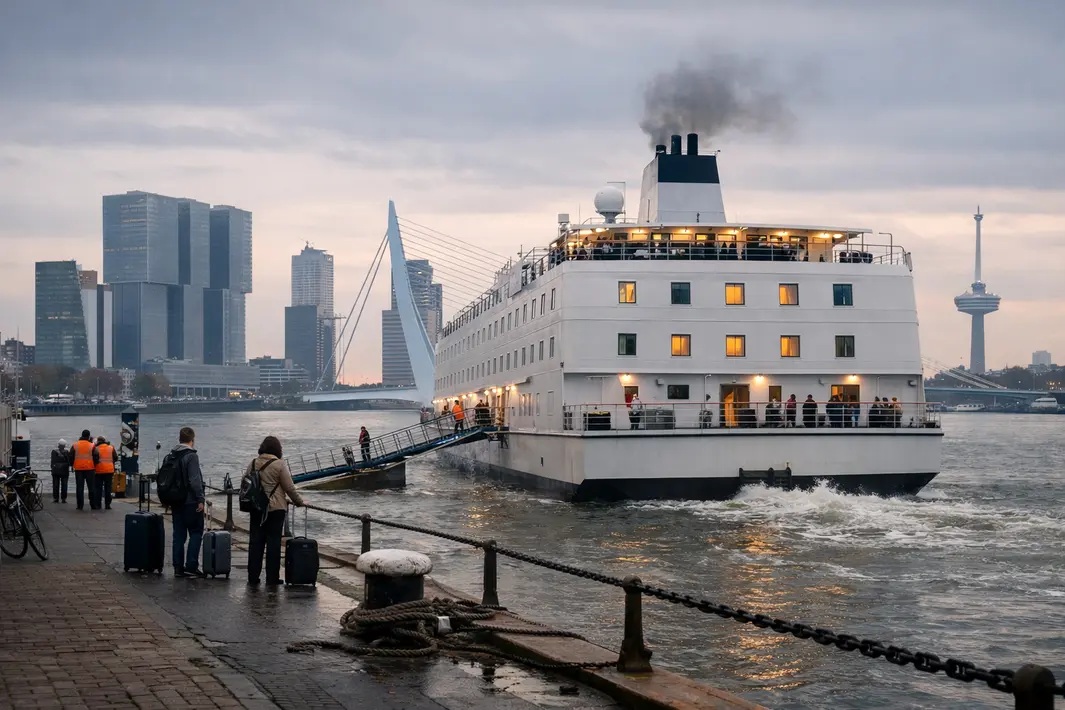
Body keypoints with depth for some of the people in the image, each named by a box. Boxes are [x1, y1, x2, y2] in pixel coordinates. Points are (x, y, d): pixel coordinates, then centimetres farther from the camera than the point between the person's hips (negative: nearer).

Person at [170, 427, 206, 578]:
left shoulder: (171, 456, 11)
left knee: (179, 534, 10)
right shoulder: (191, 456, -14)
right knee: (196, 533, 0)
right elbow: (195, 480, -20)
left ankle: (178, 567, 9)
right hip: (190, 502, -7)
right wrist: (200, 499, -14)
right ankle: (191, 567, -6)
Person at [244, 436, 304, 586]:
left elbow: (244, 484, 12)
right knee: (273, 541, 1)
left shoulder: (253, 463, 6)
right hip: (275, 509, -5)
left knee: (255, 541, 9)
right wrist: (299, 502, 5)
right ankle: (272, 577, 3)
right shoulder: (279, 465, -10)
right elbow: (289, 487, -8)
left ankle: (253, 576, 10)